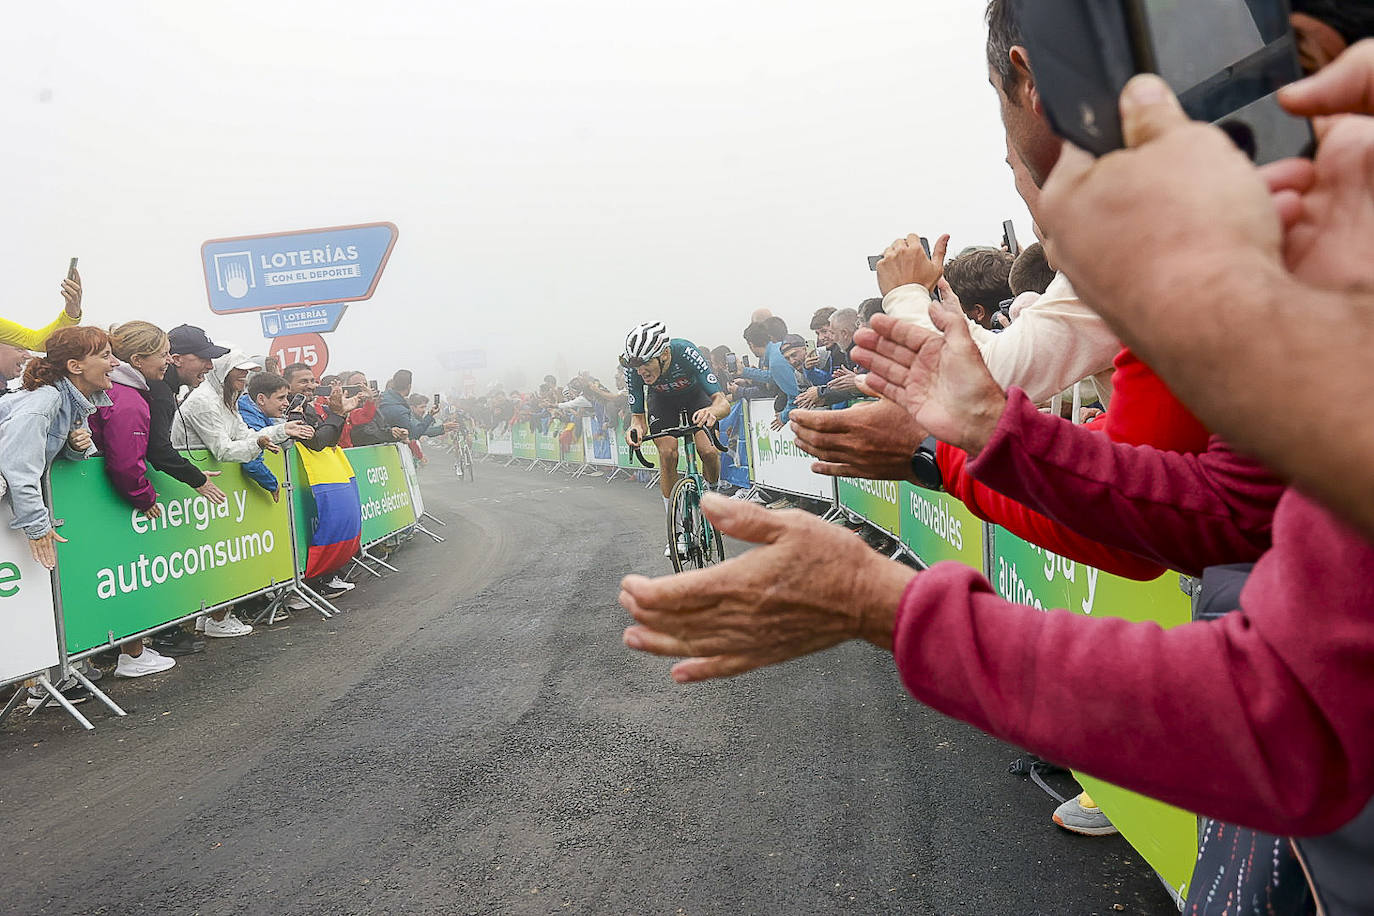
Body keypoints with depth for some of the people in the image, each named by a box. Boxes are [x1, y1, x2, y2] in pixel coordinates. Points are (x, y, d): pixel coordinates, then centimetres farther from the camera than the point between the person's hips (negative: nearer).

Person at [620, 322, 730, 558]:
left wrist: (712, 411, -67)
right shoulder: (633, 369, -32)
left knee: (709, 452, -19)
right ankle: (677, 530, -6)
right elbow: (638, 416, -22)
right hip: (661, 400, 2)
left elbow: (723, 401, -43)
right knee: (667, 454, -17)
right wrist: (635, 429, -47)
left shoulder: (685, 352, -40)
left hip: (694, 394, -1)